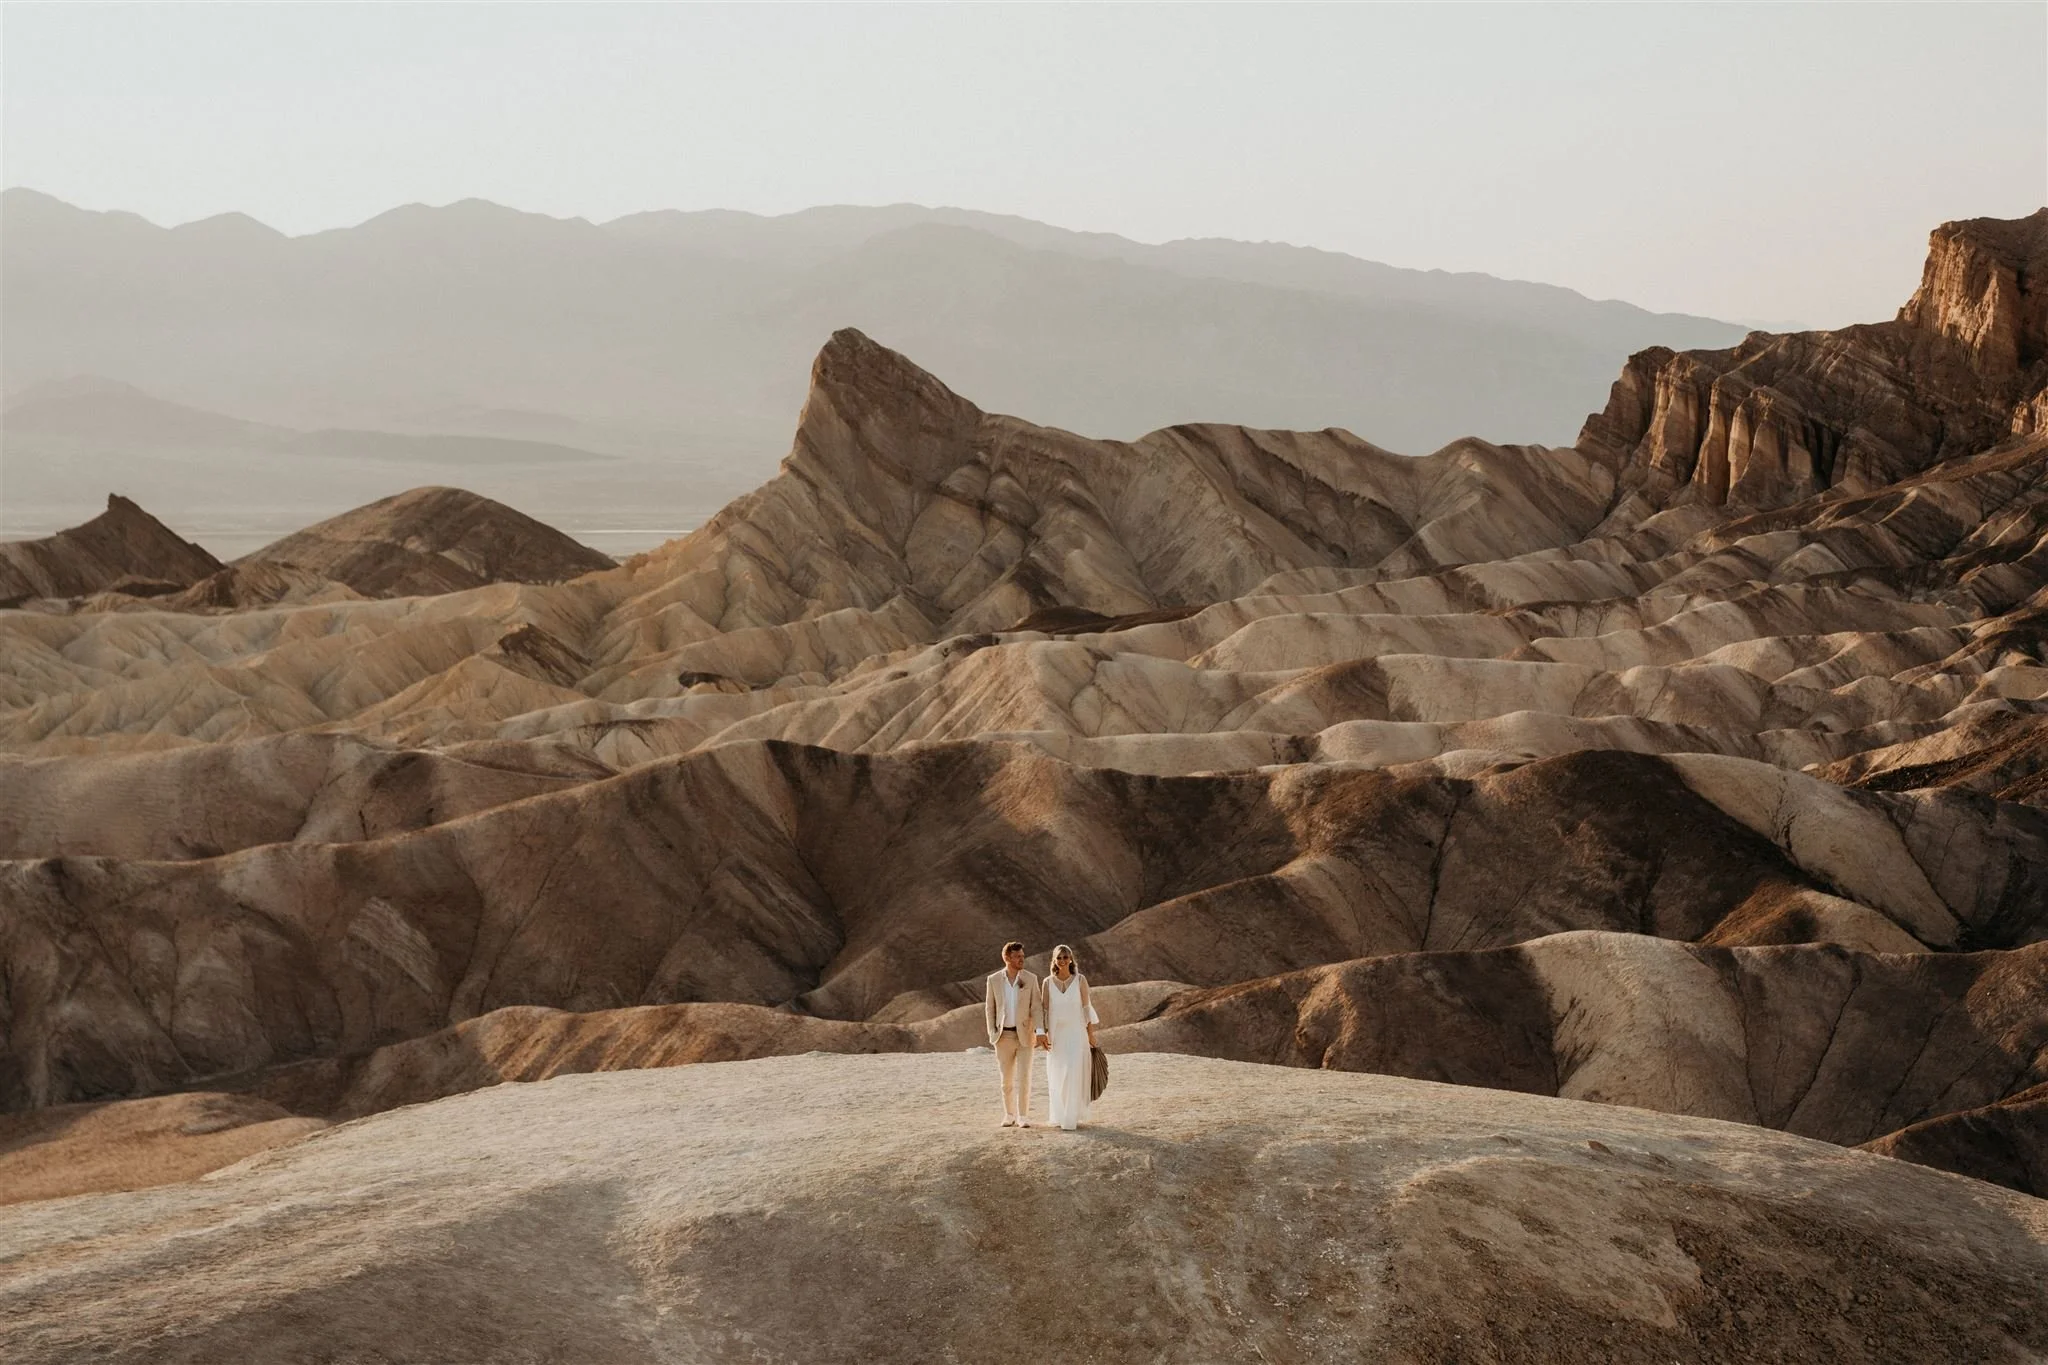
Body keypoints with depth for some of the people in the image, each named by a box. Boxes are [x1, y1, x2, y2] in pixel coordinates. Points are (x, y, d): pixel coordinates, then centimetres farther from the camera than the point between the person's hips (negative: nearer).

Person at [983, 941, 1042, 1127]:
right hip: (1004, 1036, 1)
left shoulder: (1030, 979, -3)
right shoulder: (994, 979, -1)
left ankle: (1023, 1117, 0)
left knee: (1024, 1077, -6)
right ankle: (1009, 1116, 17)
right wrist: (992, 1033, -2)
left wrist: (1040, 1031, -19)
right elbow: (989, 1008, 6)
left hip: (1024, 1035, -1)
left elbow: (1036, 1007, -5)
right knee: (1006, 1079, 7)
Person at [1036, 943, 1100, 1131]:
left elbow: (1086, 1008, 0)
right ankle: (1060, 1115, 22)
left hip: (1076, 1034, -2)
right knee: (1057, 1077, 7)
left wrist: (1091, 1034, -2)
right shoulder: (1047, 982, 2)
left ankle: (1072, 1118, -9)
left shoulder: (1080, 980, -2)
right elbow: (1043, 1010, 4)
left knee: (1074, 1075, -11)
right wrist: (1042, 1034, -4)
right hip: (1056, 1034, 2)